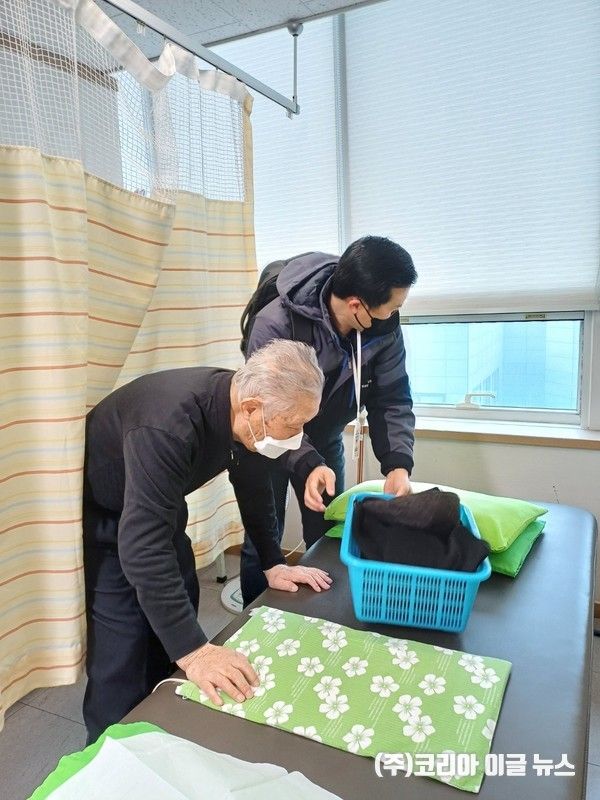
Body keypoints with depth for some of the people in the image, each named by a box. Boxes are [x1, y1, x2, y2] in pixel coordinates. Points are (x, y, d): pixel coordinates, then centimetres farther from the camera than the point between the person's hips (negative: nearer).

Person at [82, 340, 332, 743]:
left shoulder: (244, 409, -16)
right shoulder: (169, 427, -41)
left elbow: (253, 483, 1)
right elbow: (143, 544, -44)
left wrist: (273, 563, 1)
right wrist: (194, 650, -43)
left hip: (159, 505, 8)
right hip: (101, 515, -7)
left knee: (178, 611, 13)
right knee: (124, 651, -8)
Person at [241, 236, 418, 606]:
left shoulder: (384, 327, -20)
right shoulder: (275, 324, -34)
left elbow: (392, 399, -13)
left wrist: (398, 462, -28)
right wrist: (307, 465, -46)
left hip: (325, 441, 4)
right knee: (262, 544, 6)